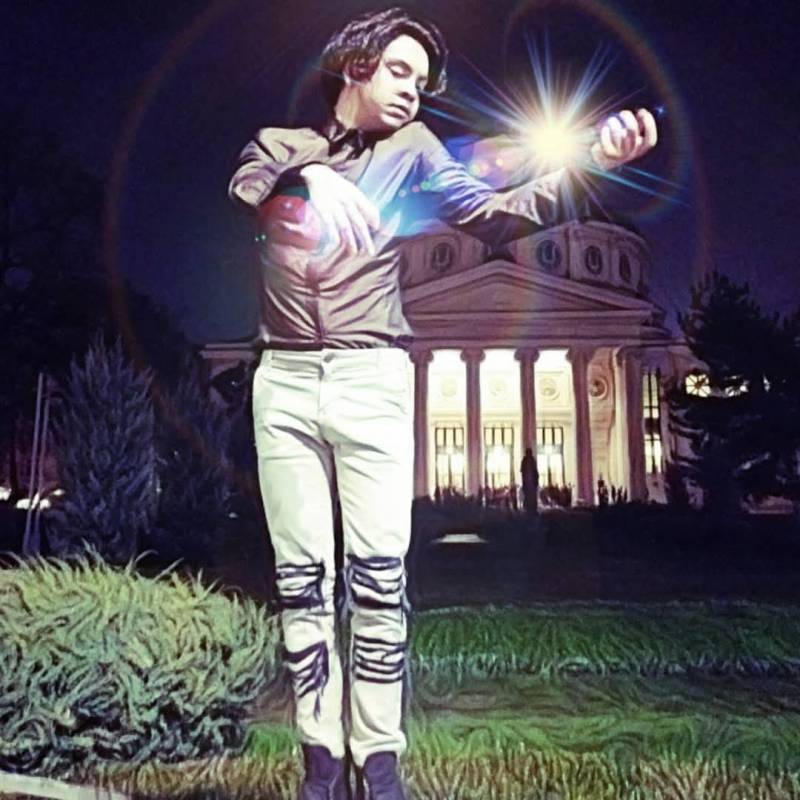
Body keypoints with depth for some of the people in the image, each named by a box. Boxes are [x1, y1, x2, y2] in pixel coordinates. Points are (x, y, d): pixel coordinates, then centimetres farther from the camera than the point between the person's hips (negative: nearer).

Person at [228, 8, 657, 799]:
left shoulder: (413, 150, 10)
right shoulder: (275, 145, 14)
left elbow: (492, 213, -3)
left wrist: (587, 163, -17)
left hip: (372, 380, -1)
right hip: (284, 381, 2)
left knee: (378, 577, -4)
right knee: (301, 579, 2)